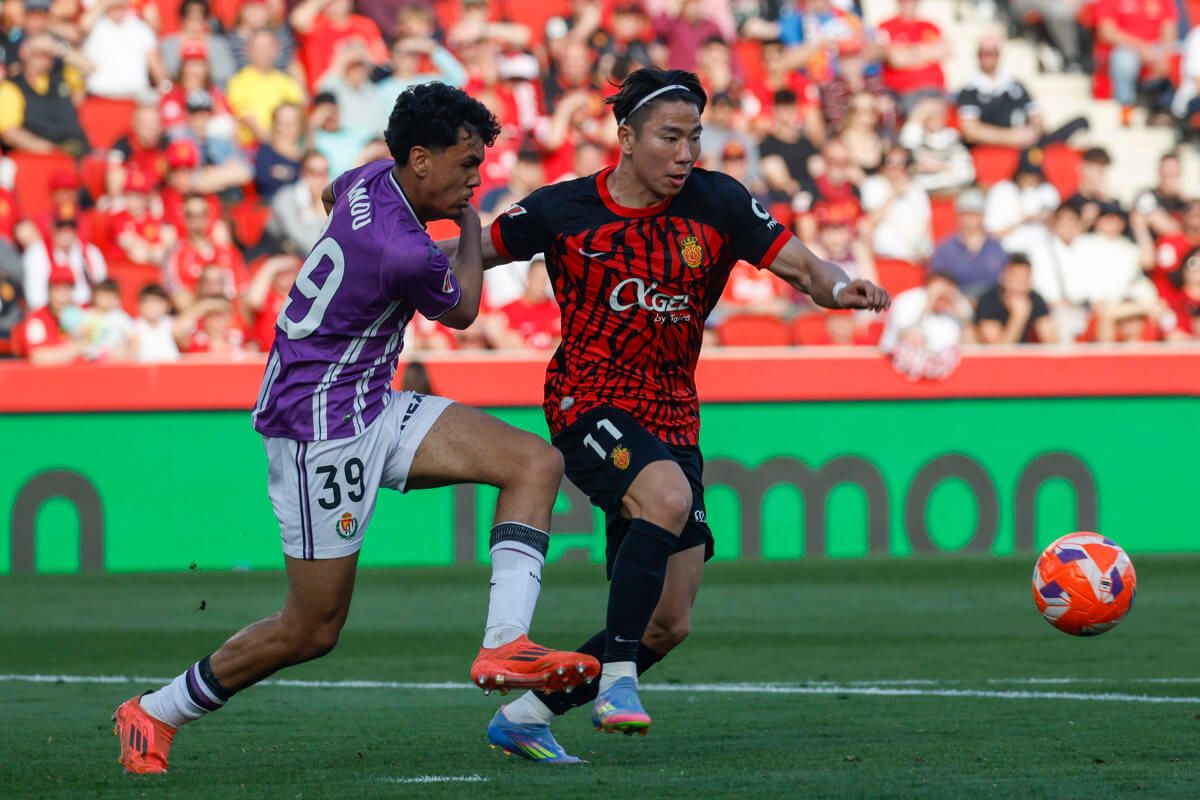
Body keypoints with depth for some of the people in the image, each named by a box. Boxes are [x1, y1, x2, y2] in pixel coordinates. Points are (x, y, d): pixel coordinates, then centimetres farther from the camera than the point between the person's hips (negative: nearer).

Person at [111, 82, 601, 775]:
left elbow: (332, 196, 29)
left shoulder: (373, 179, 1)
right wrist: (470, 226, 13)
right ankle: (154, 715, 16)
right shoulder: (406, 253, -27)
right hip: (320, 426, -10)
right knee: (312, 631, -2)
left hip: (372, 410, 10)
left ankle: (506, 643, -17)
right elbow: (462, 312, -2)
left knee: (537, 463, -7)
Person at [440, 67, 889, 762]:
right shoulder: (564, 210, -4)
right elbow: (477, 251, 10)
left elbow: (801, 266, -6)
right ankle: (617, 679, -28)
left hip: (673, 418, 5)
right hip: (589, 403, -5)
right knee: (668, 497, -37)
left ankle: (526, 715, 18)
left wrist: (838, 287, -27)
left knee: (667, 625, 3)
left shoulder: (718, 204, -1)